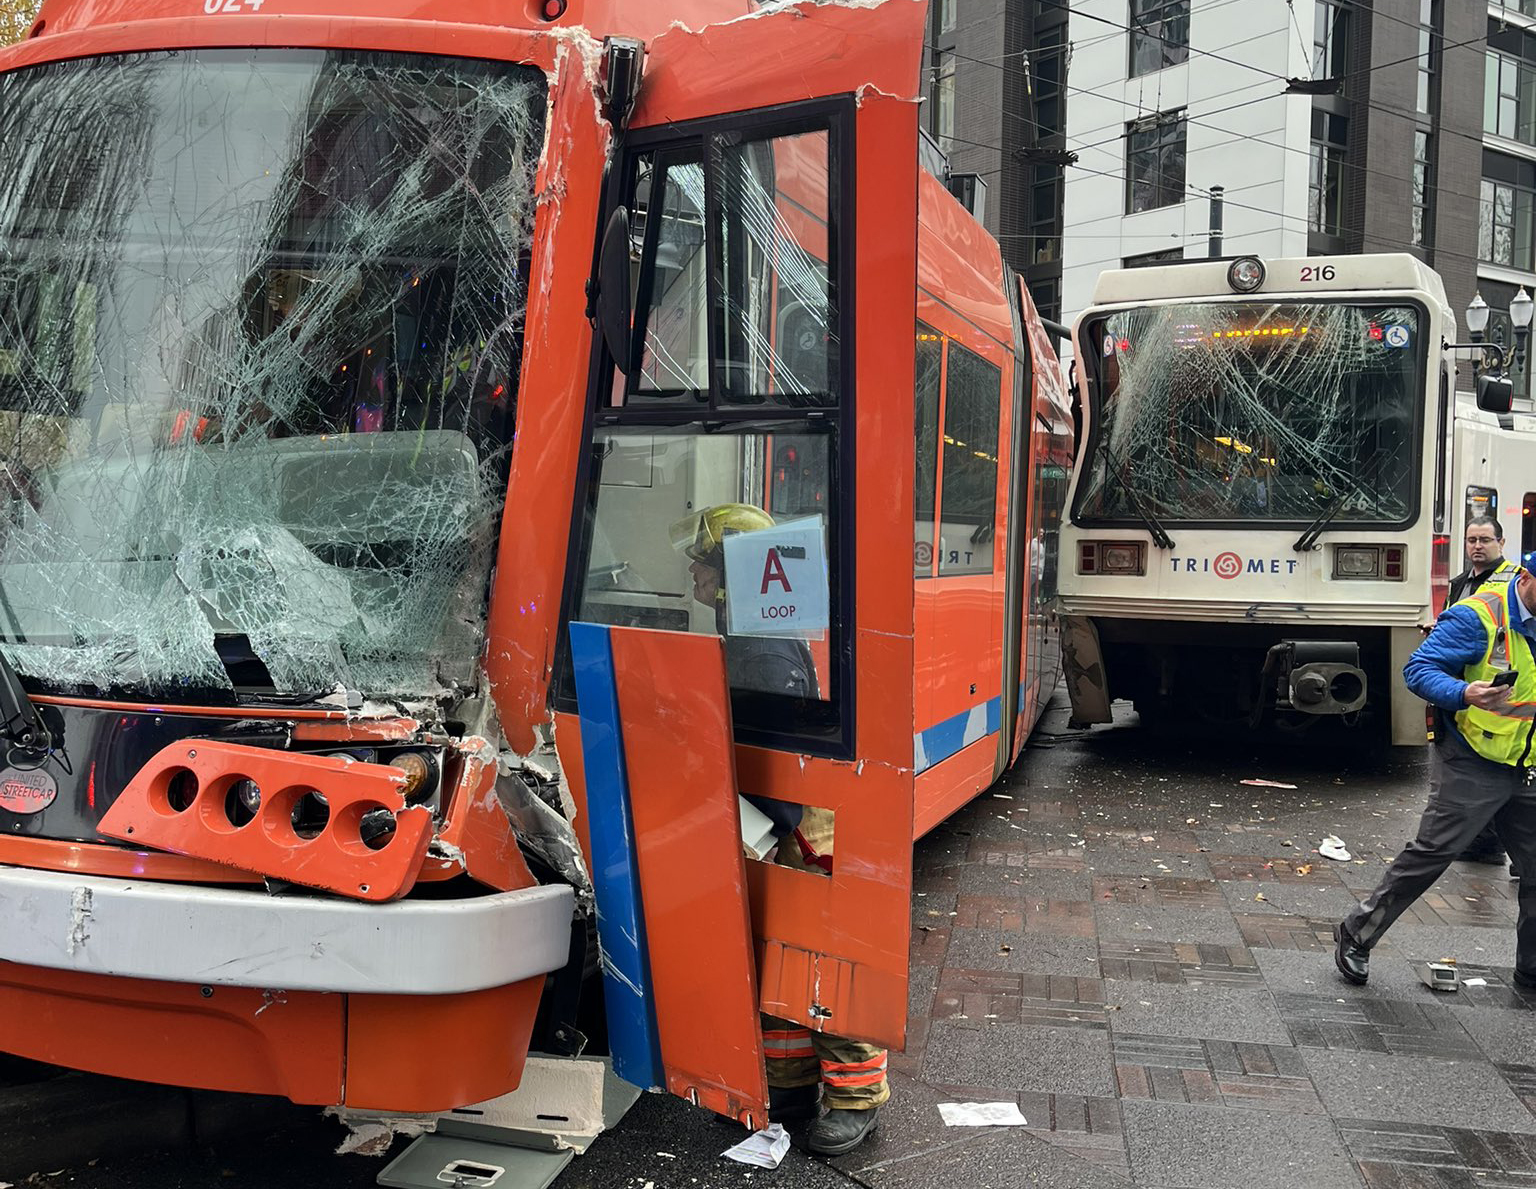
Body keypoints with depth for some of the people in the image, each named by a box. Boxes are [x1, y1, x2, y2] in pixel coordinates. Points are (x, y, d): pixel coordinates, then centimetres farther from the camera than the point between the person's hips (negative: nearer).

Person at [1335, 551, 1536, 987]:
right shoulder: (1477, 617, -16)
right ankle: (1356, 937, 5)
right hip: (1471, 767, -7)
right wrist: (1464, 694, -37)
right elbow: (1419, 669, -20)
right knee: (1431, 854, -7)